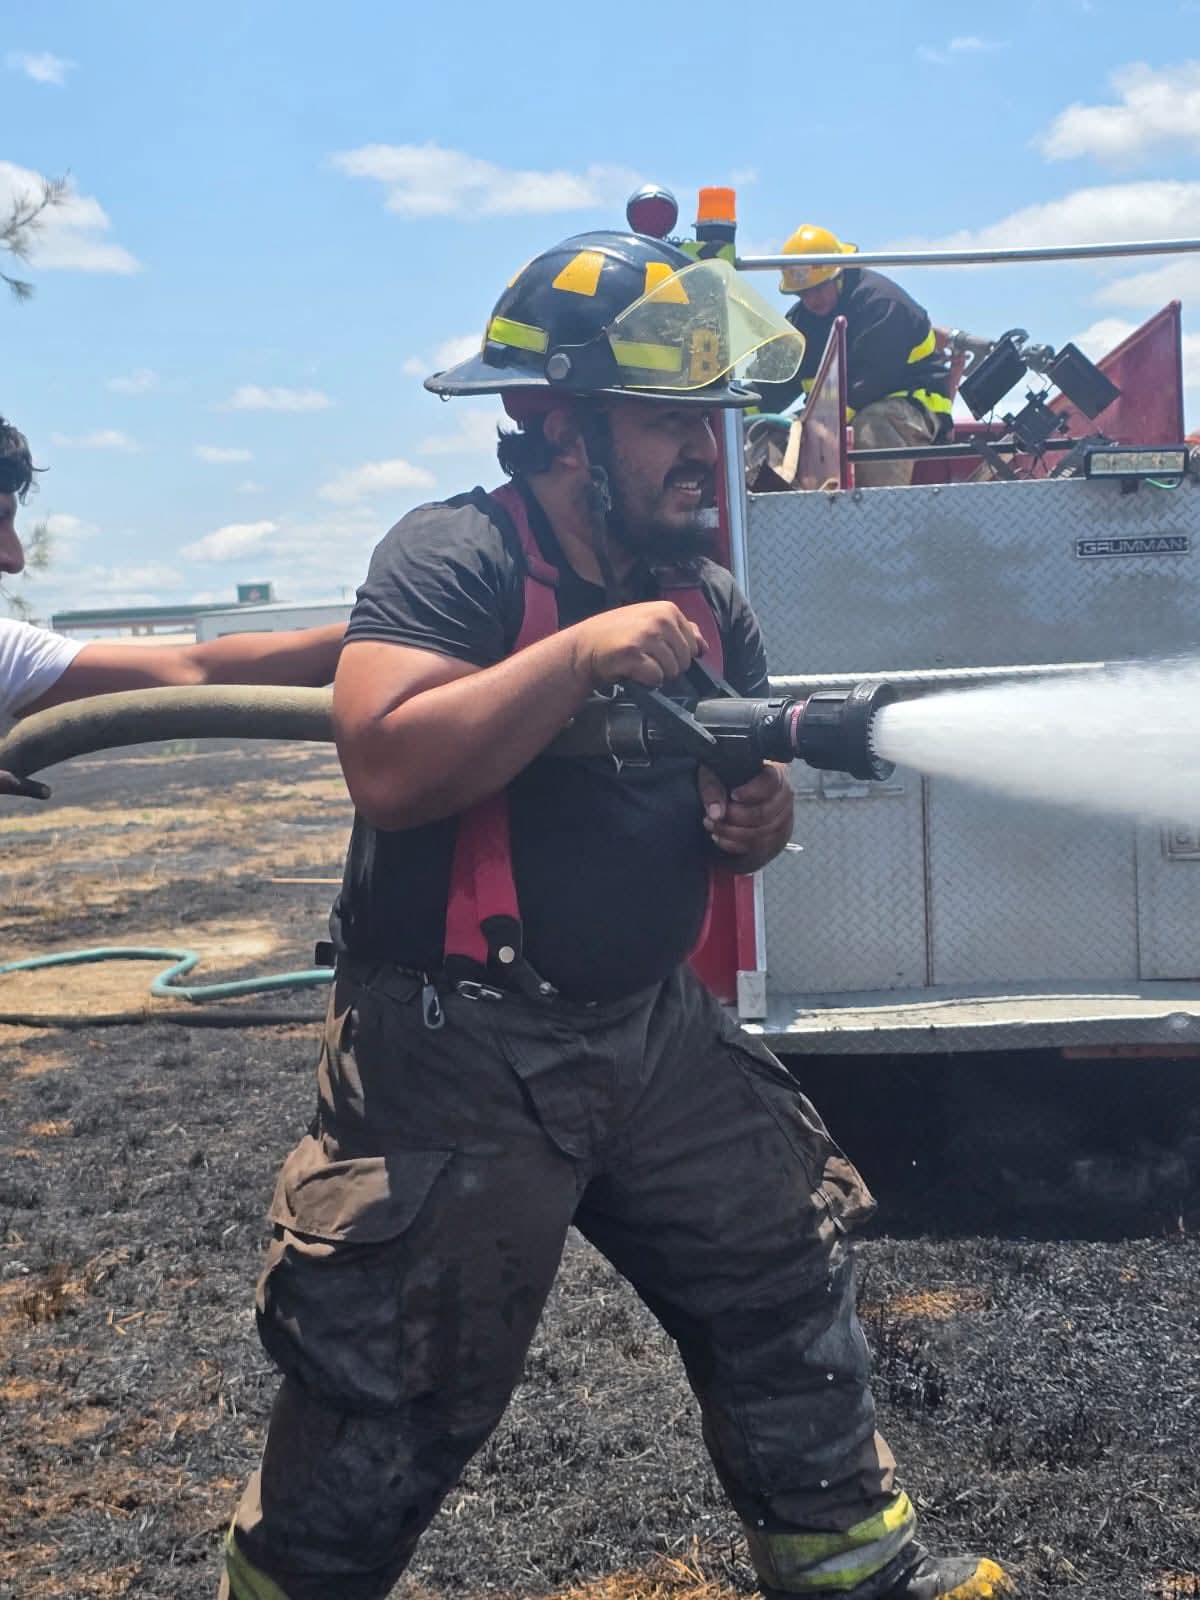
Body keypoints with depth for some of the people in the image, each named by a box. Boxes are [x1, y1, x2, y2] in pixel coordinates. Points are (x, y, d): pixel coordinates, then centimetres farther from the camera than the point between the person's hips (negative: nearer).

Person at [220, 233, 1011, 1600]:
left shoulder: (705, 601, 6)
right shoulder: (455, 556, -15)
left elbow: (725, 815, 17)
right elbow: (387, 768, -30)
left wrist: (756, 824, -7)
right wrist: (581, 652, -32)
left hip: (658, 1027, 7)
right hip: (460, 1050, -7)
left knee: (790, 1295, 16)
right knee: (391, 1410, 4)